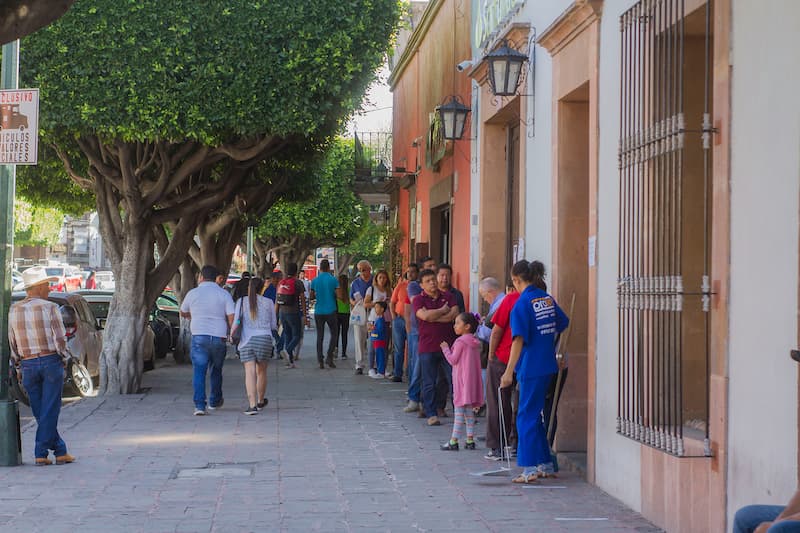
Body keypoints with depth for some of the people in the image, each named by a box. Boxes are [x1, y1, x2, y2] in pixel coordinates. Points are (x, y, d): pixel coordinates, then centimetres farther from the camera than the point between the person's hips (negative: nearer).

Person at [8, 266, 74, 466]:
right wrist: (62, 355, 7)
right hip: (51, 361, -4)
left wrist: (18, 366, 15)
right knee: (49, 412, 2)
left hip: (28, 365, 4)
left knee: (40, 412, 11)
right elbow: (60, 339, -10)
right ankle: (40, 453, 2)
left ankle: (60, 451, 11)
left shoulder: (14, 310, 4)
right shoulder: (50, 308, -9)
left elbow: (12, 343, 7)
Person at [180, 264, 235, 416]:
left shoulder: (193, 293, 2)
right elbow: (231, 317, -9)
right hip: (219, 337, 1)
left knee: (199, 372, -2)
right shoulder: (224, 294, 0)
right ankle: (214, 401, 31)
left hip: (199, 337, -1)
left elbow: (183, 313, 18)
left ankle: (199, 405, -13)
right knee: (216, 371, 18)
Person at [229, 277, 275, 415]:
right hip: (265, 339, 1)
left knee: (250, 372, -6)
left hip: (247, 340, -1)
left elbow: (236, 322, -6)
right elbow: (273, 325, 8)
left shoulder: (242, 302, 1)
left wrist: (231, 334, 11)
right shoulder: (268, 302, 4)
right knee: (261, 371, 17)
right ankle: (261, 401, 33)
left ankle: (252, 405, -18)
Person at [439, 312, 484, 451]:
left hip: (462, 381, -8)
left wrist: (445, 349, 3)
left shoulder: (460, 341, -13)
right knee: (469, 411, 12)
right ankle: (470, 440, 13)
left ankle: (454, 441, -6)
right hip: (472, 380, 8)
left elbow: (453, 360, -11)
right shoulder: (475, 342, 10)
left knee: (459, 411, -7)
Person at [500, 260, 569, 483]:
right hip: (548, 366, 7)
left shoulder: (522, 304, -15)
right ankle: (545, 465, 21)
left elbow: (519, 340, -20)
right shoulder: (548, 298, 7)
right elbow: (562, 323, 20)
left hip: (531, 367, -7)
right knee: (535, 414, 17)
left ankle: (530, 469, -2)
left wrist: (509, 371, -19)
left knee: (527, 417, -1)